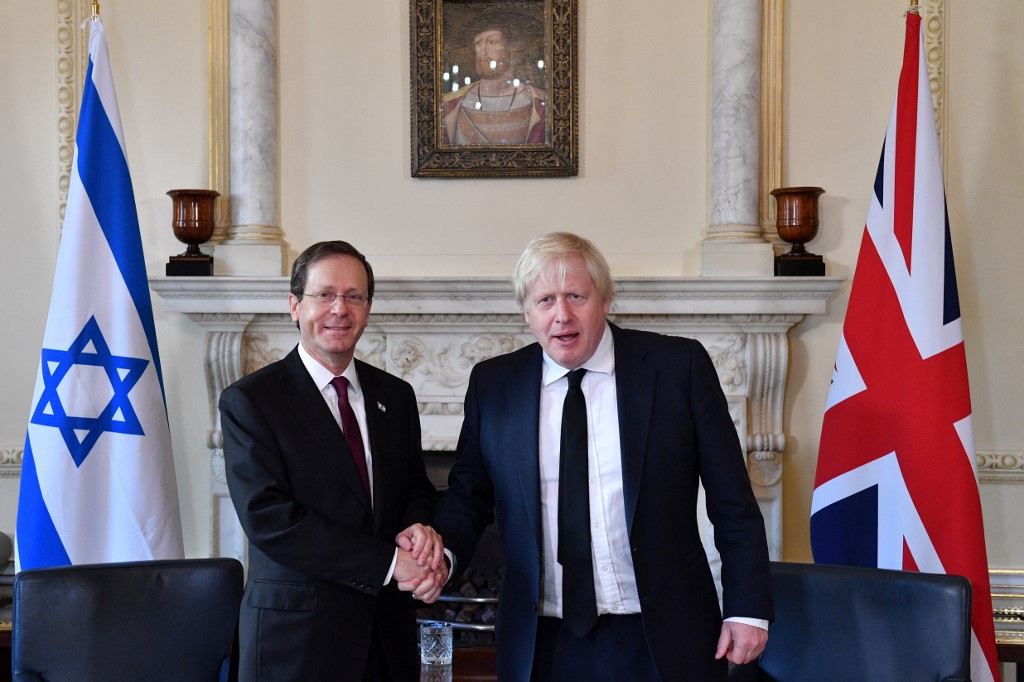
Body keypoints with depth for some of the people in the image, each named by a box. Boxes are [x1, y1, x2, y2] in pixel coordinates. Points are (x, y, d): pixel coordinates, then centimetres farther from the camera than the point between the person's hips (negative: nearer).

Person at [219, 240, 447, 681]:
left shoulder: (396, 396, 8)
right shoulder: (248, 401, -7)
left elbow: (418, 491, 12)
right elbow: (268, 518, -16)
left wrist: (418, 529, -13)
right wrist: (388, 562, -19)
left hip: (389, 629, 5)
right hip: (296, 634, -4)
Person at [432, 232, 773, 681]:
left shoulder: (679, 365, -5)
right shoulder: (492, 383, 1)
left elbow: (732, 499, -2)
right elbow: (468, 494, 8)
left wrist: (748, 607, -4)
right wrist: (445, 551, -12)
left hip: (663, 640, -1)